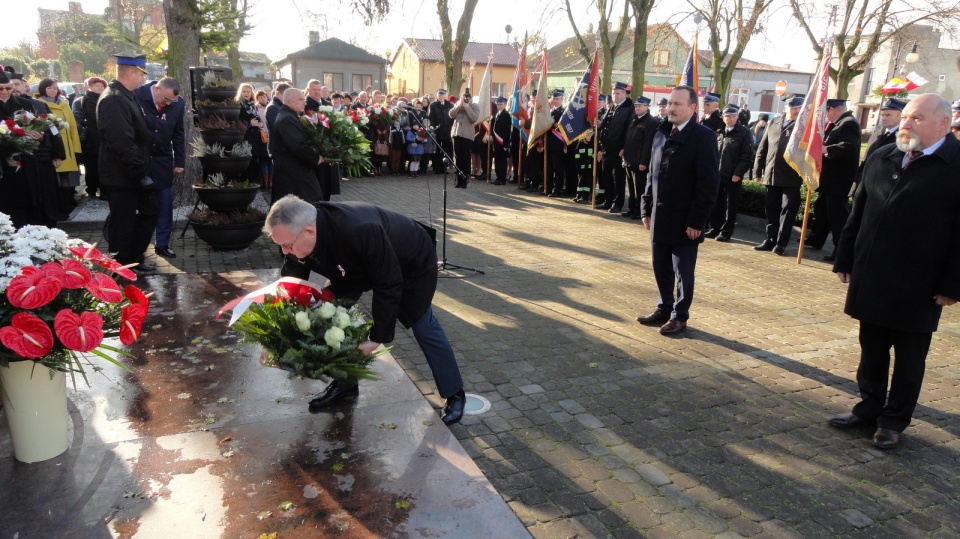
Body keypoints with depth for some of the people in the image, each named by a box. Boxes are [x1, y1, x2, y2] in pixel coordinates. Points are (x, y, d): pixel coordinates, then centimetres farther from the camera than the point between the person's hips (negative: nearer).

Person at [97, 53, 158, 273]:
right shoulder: (113, 99, -20)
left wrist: (143, 170, 17)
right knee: (123, 224, 1)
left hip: (133, 174, 10)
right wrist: (141, 173, -23)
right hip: (122, 177, -10)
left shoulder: (126, 96, 12)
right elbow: (121, 142, -27)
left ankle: (134, 259, 29)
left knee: (151, 209, 18)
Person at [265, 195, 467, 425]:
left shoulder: (361, 232, -46)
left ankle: (455, 394, 15)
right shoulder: (298, 237, -24)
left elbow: (388, 285, -36)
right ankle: (344, 382, 13)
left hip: (413, 261, -6)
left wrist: (378, 337, -31)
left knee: (423, 326, -1)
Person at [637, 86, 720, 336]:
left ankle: (680, 316, 20)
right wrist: (647, 209, 11)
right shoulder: (661, 134, 10)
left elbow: (709, 183, -14)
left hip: (684, 221, -6)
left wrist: (696, 221, -17)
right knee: (661, 268, 15)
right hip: (660, 218, 6)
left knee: (683, 272, 6)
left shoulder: (704, 137, -12)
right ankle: (664, 308, 31)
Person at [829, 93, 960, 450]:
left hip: (918, 287, -5)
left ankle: (894, 421, 23)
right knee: (871, 349, 15)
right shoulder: (880, 159, 7)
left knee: (909, 357, 10)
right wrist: (845, 260, 9)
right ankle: (869, 406, 31)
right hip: (872, 279, 5)